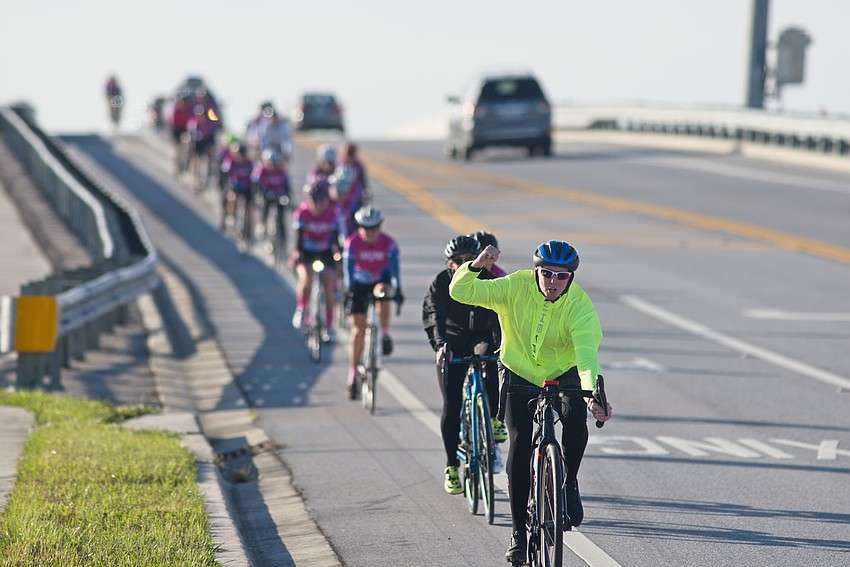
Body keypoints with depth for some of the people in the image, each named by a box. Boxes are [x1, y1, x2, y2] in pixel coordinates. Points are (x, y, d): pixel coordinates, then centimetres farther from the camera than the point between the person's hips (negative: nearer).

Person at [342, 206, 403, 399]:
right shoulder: (352, 243, -20)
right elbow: (348, 269, -26)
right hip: (359, 285, 0)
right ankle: (352, 377, 1)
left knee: (383, 291, -38)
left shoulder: (388, 243, -20)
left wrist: (397, 290, -40)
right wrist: (347, 292, -38)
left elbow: (394, 268, -28)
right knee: (358, 330, -7)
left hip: (381, 281, 0)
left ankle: (385, 335, -17)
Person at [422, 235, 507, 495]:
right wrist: (441, 344, -45)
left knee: (488, 355, -37)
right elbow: (436, 315, -27)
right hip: (452, 344, 0)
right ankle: (451, 467, 3)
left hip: (481, 337, 0)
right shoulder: (441, 283, -12)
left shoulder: (488, 280, -9)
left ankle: (496, 419, -21)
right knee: (451, 405, -9)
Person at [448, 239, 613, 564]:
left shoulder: (580, 304, -23)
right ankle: (518, 531, -4)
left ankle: (569, 482, 5)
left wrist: (593, 394, -53)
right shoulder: (516, 287, -20)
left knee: (577, 427, -27)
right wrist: (476, 267, -42)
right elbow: (460, 292, -22)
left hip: (563, 374, 0)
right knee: (519, 445, -14)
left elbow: (587, 351, -37)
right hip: (519, 375, 0)